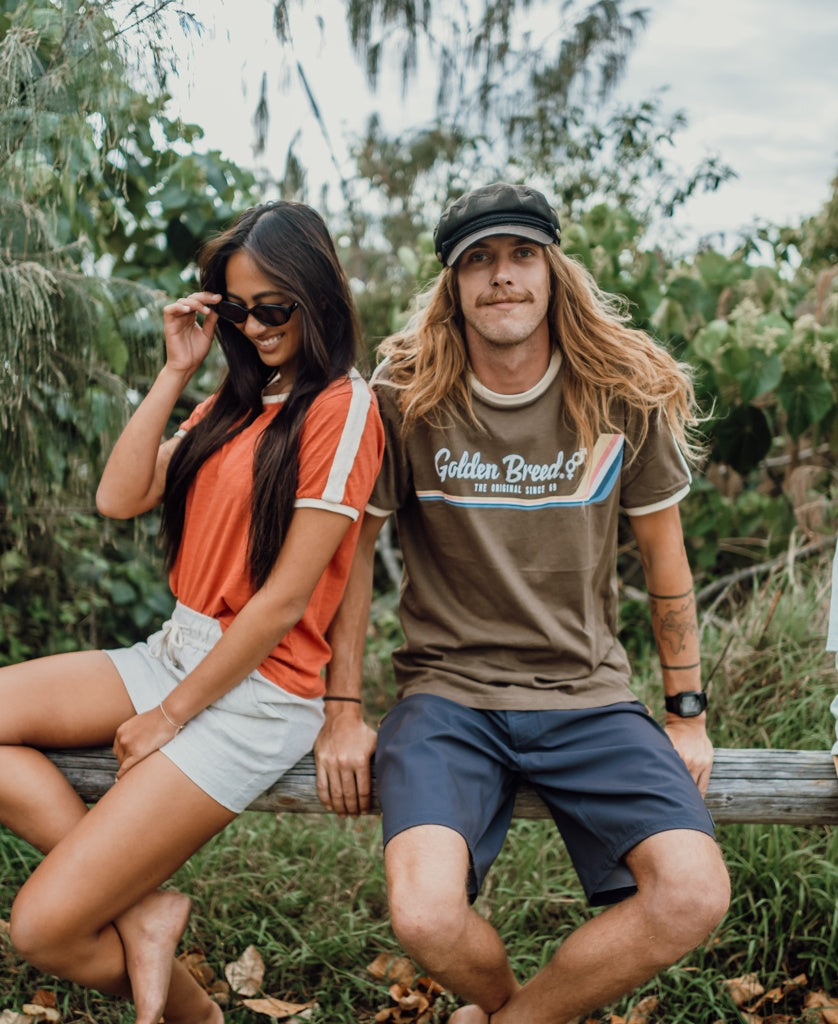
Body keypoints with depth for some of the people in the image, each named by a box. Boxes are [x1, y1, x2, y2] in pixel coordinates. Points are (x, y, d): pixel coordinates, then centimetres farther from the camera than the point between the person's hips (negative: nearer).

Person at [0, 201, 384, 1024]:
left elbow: (286, 599, -14)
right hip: (173, 652, 9)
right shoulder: (235, 400, 13)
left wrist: (169, 718, -9)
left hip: (256, 694, -9)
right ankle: (142, 909, -7)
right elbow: (118, 497, 3)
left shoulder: (341, 407, -11)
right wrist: (174, 372, -1)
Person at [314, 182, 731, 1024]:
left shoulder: (626, 398, -1)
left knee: (695, 895, -21)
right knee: (425, 916, -26)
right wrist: (341, 714, 1)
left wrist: (687, 711, 12)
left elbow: (663, 553, 9)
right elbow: (351, 549, 2)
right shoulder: (403, 398, -6)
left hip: (588, 695, 2)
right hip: (448, 691, -1)